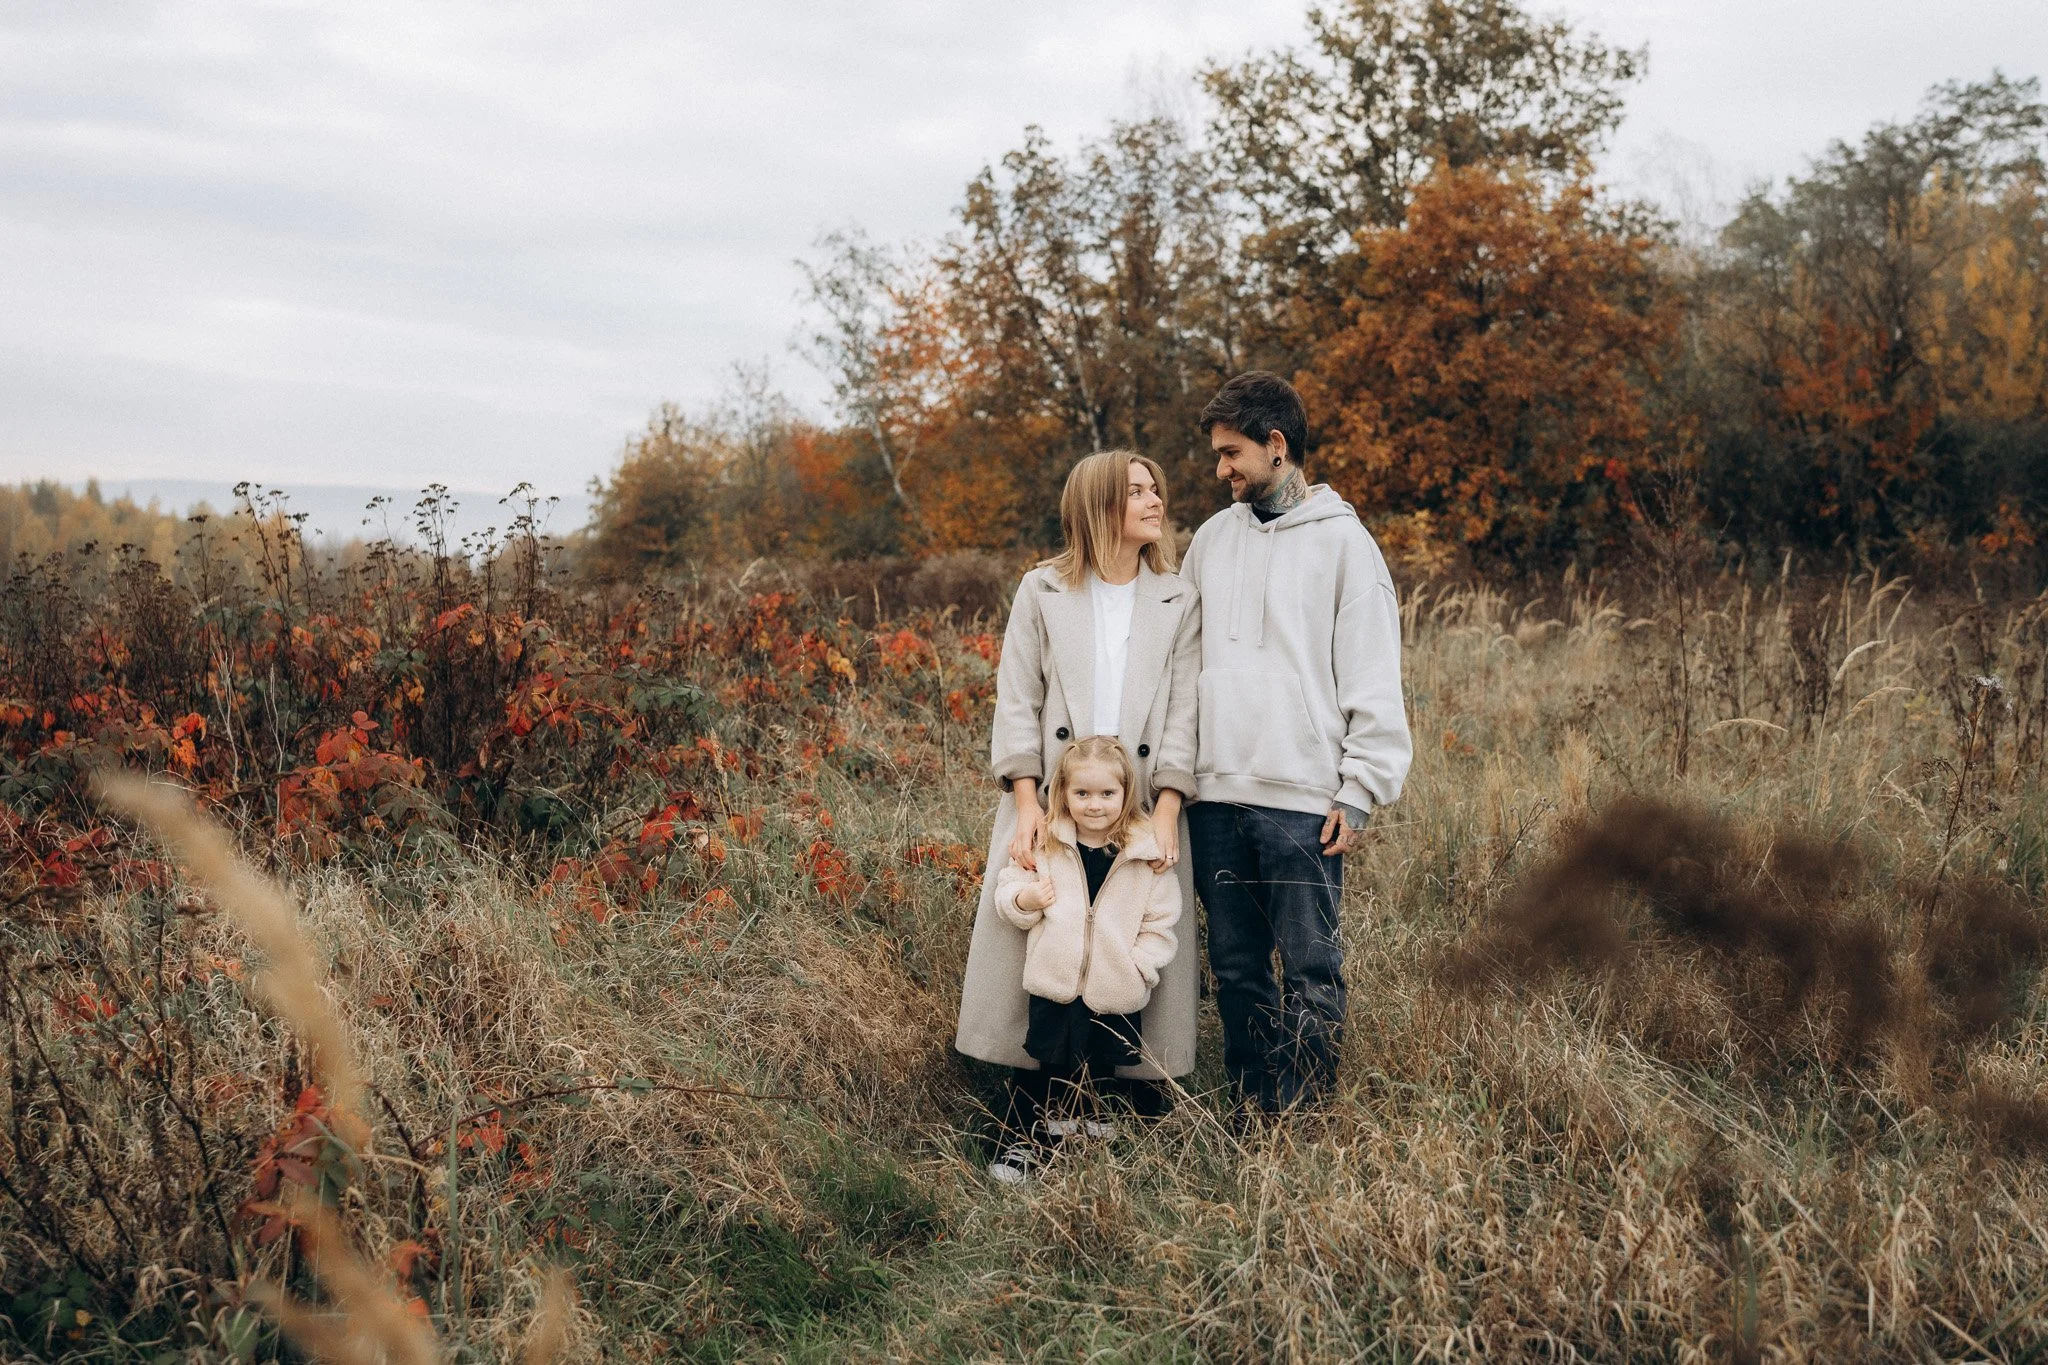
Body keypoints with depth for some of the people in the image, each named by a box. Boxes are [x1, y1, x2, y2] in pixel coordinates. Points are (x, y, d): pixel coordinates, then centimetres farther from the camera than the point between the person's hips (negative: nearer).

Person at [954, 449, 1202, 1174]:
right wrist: (1025, 804, -10)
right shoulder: (1042, 592, 4)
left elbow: (1183, 714, 1)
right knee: (1036, 945, -2)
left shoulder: (1178, 602, 7)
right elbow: (1017, 702, 1)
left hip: (1143, 809, 1)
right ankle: (1029, 1105, 10)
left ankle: (1142, 1089, 14)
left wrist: (1166, 812, -10)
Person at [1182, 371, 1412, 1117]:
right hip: (1215, 792, 5)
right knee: (1235, 965, 10)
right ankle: (1251, 1110, 19)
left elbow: (1373, 681, -4)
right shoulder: (1213, 538, 14)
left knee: (1310, 969, -2)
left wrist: (1362, 789, -10)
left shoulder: (1342, 541, -1)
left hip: (1301, 798, -5)